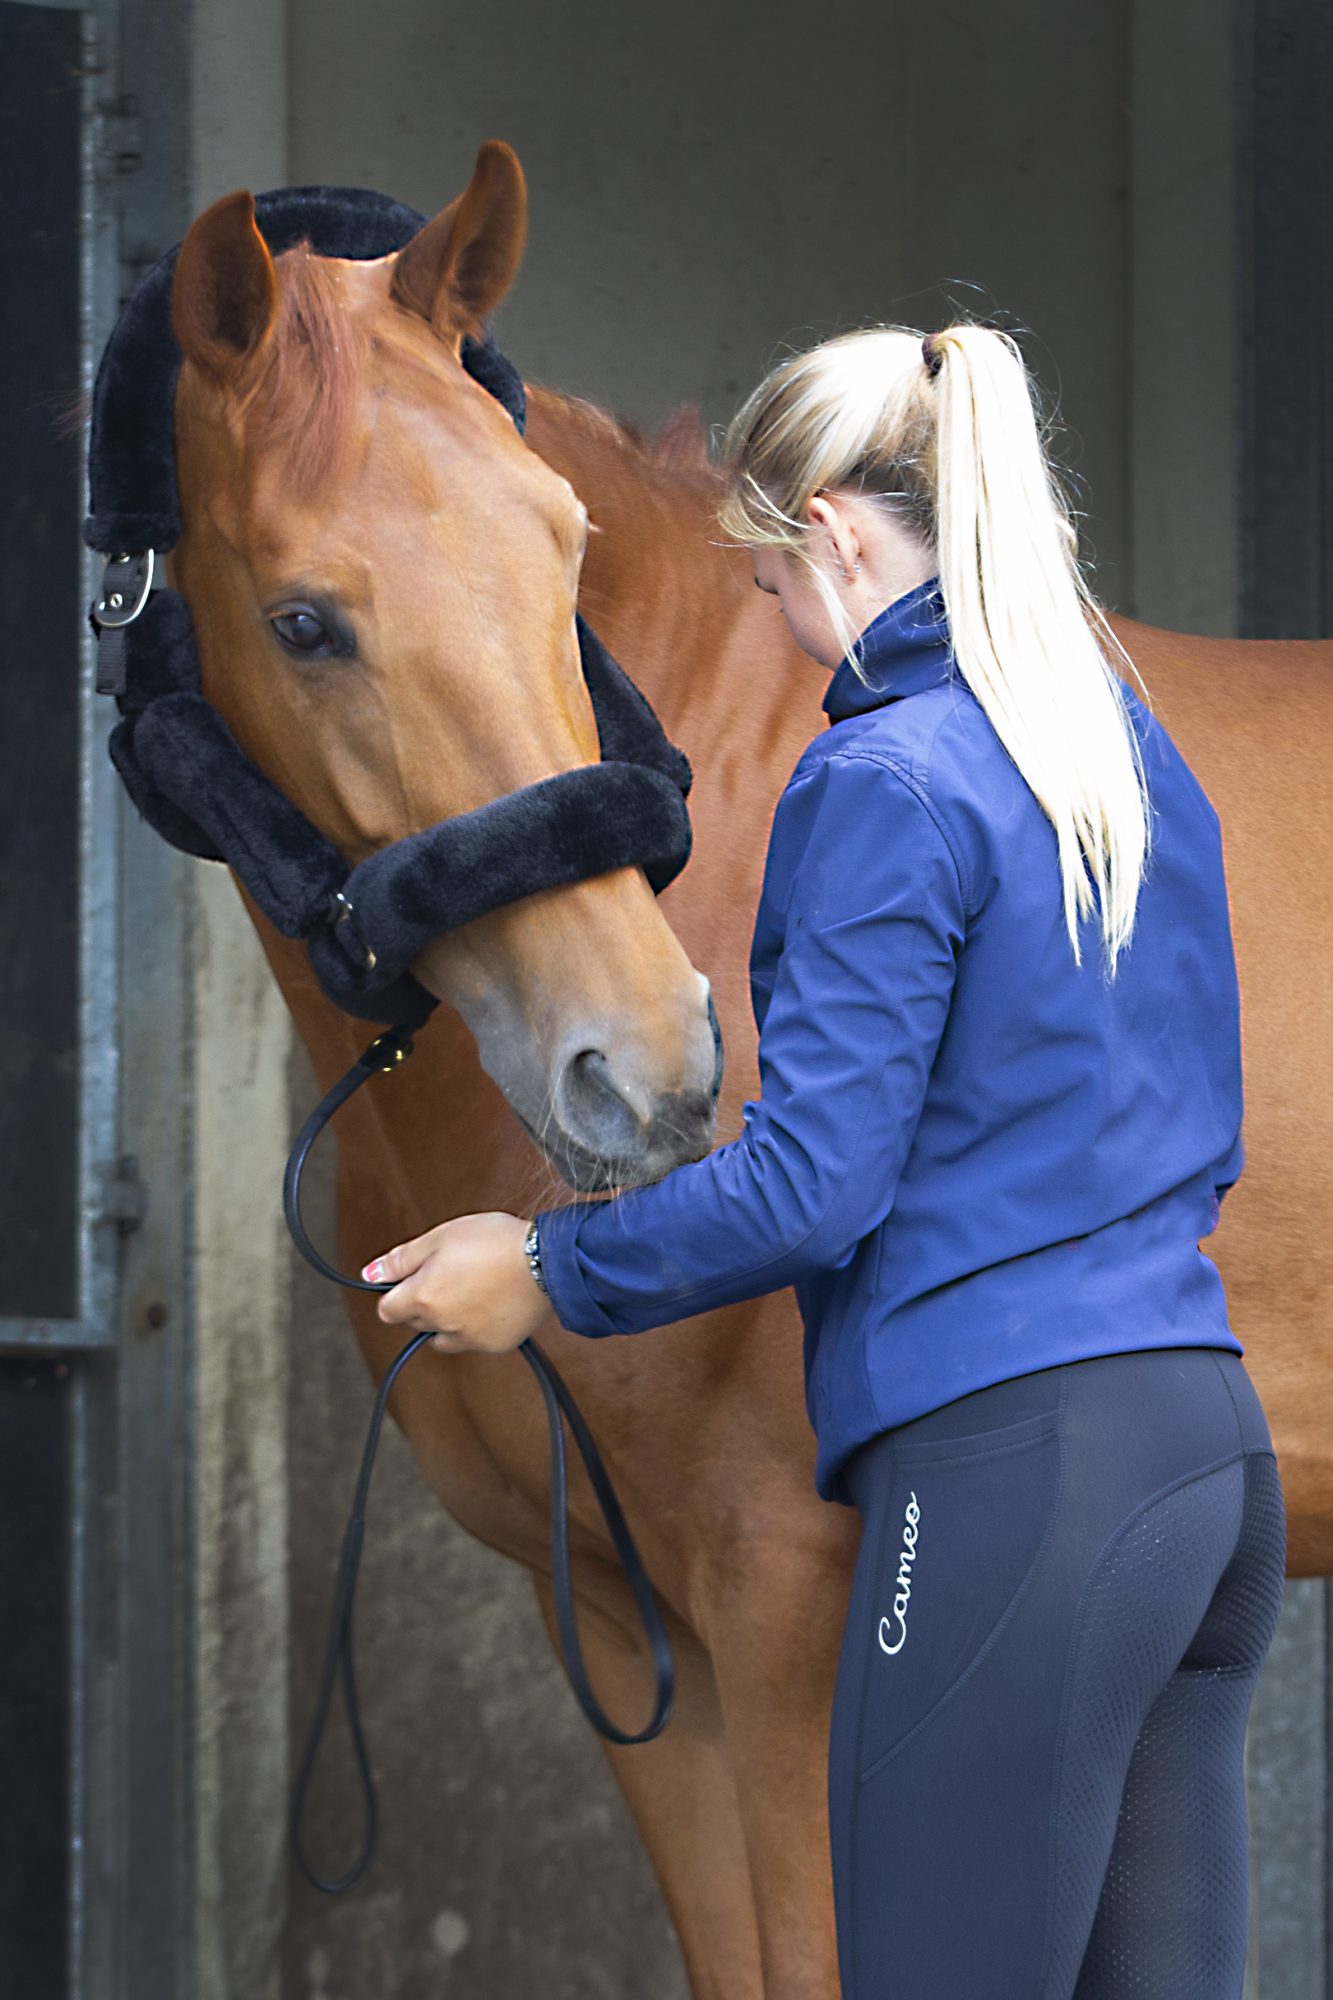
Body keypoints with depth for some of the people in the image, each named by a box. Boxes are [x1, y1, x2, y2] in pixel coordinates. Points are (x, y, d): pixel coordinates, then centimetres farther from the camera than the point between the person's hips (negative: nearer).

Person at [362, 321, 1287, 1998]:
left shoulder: (886, 779, -9)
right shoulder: (1138, 754, 16)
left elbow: (811, 1183, -13)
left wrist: (547, 1270, -1)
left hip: (1008, 1474, -9)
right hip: (1208, 1446, 9)